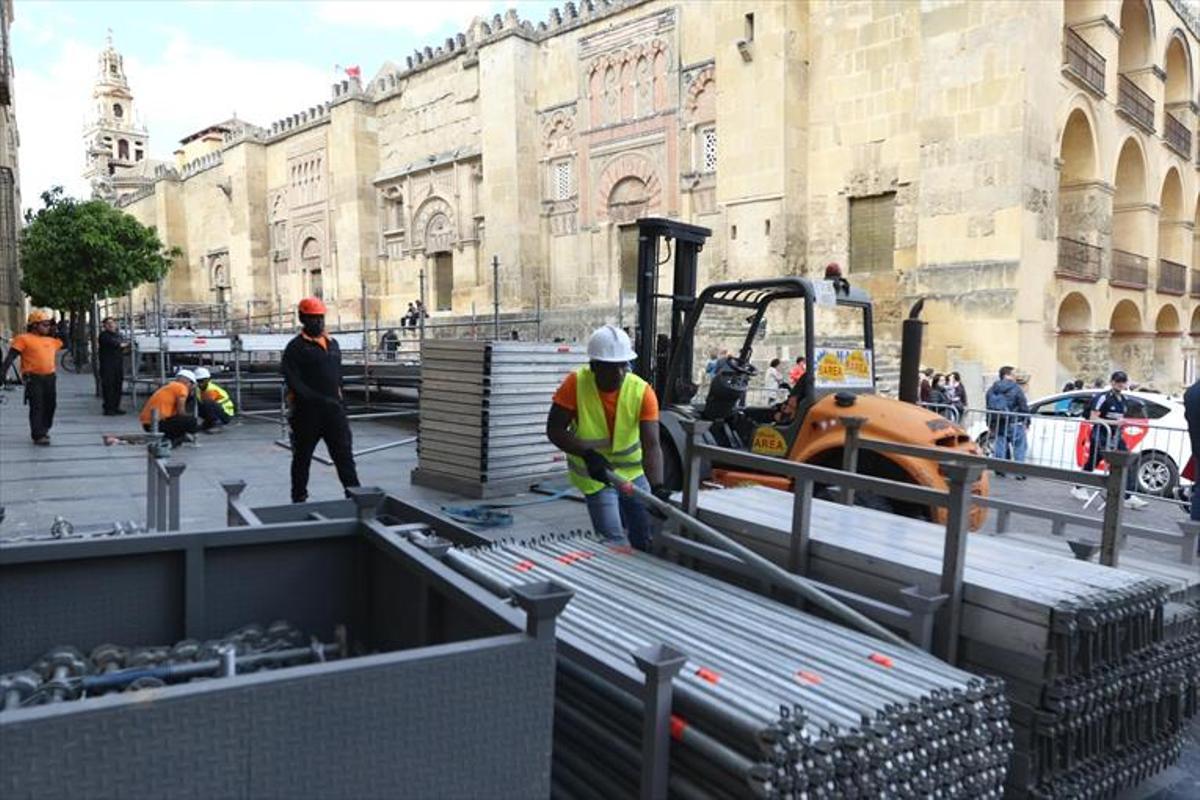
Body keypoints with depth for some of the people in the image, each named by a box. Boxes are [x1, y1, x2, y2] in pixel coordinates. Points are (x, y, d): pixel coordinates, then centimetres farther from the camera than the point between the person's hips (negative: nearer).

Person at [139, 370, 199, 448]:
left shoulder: (167, 386, 23)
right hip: (158, 423, -10)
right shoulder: (182, 387, -3)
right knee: (191, 420, -5)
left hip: (147, 424, 10)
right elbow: (180, 412, -9)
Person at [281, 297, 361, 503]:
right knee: (302, 457, 9)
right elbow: (293, 382, -14)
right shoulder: (296, 347, -7)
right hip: (307, 411, -5)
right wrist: (318, 399, -21)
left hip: (333, 409, 5)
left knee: (344, 453, 1)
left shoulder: (332, 343, 13)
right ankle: (299, 498, 22)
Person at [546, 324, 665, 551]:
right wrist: (587, 453, -33)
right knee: (613, 540, -9)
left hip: (634, 470, 2)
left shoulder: (642, 391, -22)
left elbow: (651, 445, -27)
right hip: (595, 474, -2)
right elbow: (554, 430, -18)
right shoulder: (575, 384, -22)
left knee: (646, 538, 11)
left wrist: (657, 487, -42)